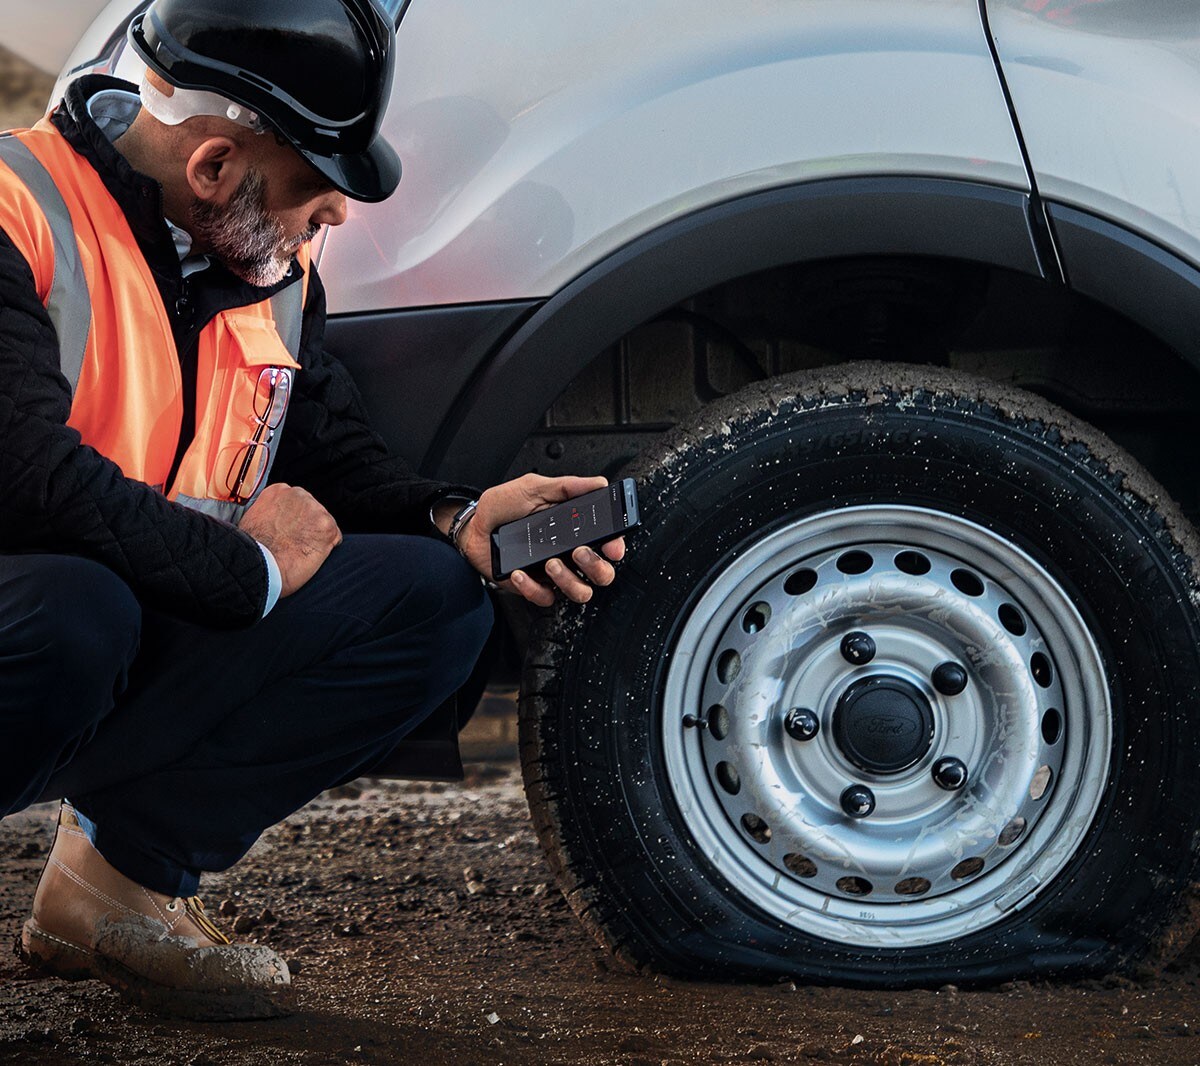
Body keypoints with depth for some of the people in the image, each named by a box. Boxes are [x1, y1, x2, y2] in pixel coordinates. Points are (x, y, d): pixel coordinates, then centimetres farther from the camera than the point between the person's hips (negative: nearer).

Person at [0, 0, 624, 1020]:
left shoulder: (275, 265, 8)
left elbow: (331, 457, 15)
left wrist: (459, 523, -6)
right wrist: (250, 564, -21)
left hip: (164, 643, 8)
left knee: (434, 600, -9)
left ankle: (129, 866, -5)